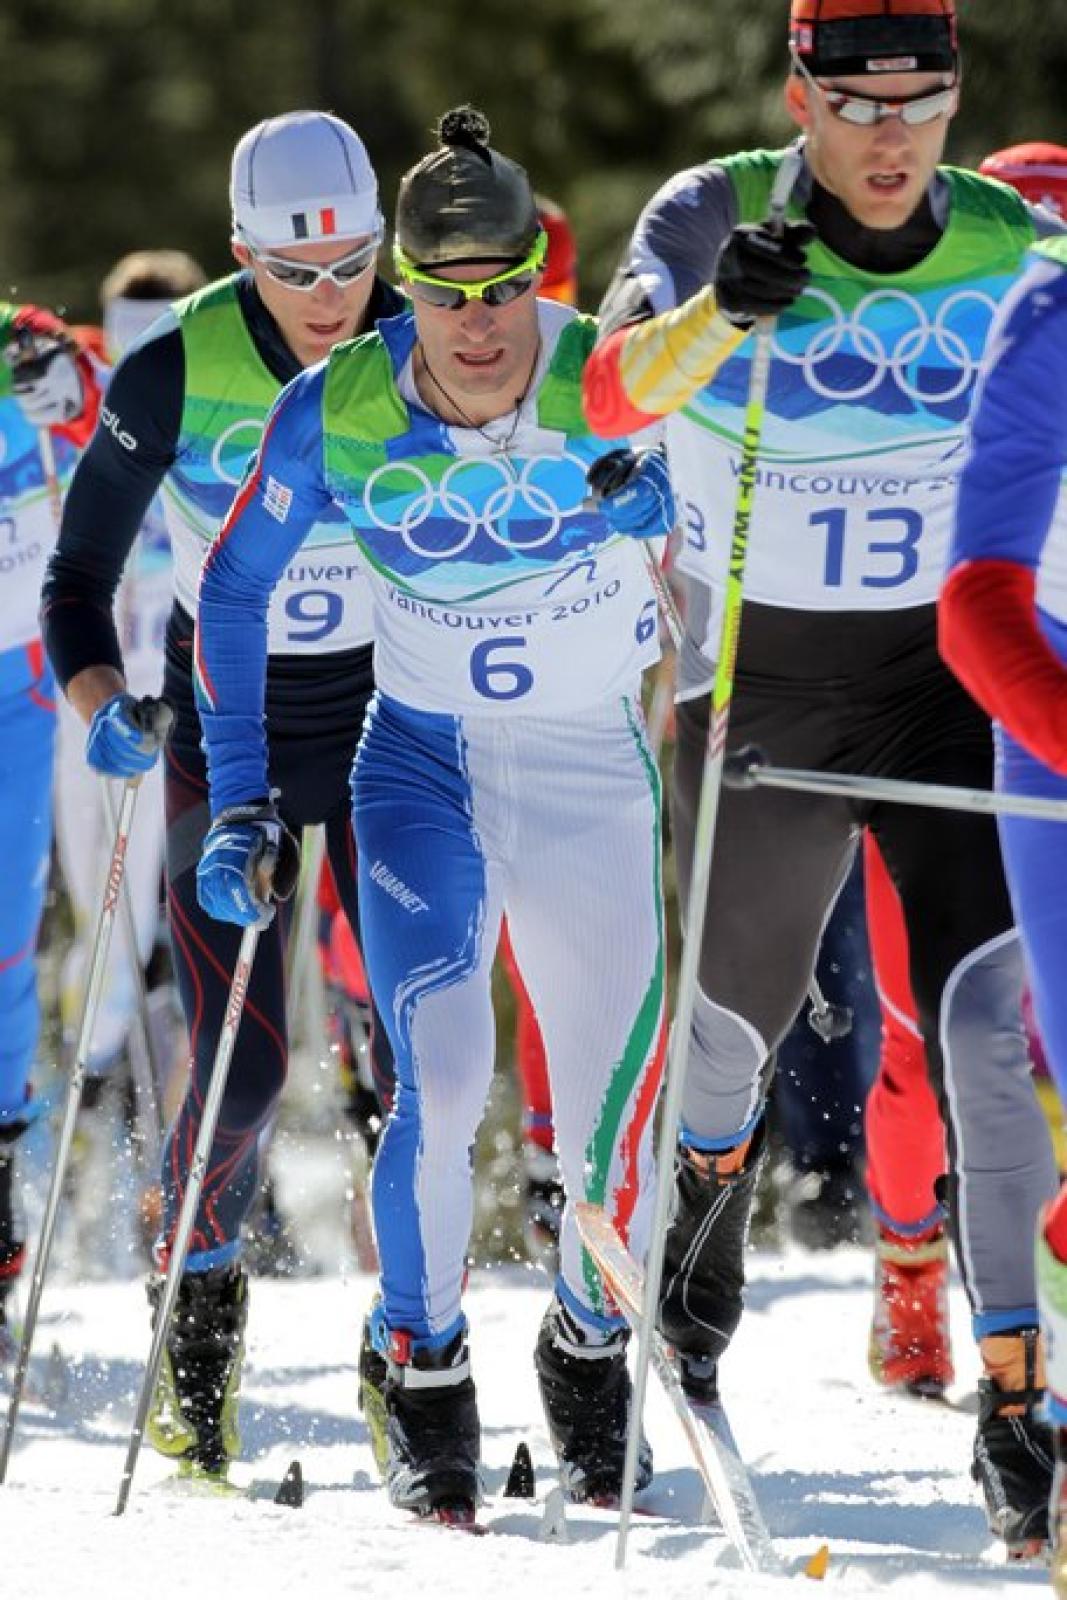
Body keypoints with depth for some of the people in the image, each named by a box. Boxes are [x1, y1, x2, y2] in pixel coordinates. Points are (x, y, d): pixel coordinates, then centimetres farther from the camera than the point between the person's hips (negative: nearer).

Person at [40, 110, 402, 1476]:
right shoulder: (173, 375, -16)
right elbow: (80, 576, -6)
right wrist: (98, 699, -23)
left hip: (387, 714, 1)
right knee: (241, 1065, -8)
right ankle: (200, 1304, 18)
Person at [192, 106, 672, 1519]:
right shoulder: (337, 414, -13)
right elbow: (233, 590, 1)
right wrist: (240, 803, -1)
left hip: (592, 768, 0)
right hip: (421, 767, 0)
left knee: (615, 1086, 0)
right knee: (439, 1085, -14)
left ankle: (592, 1346, 28)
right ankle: (421, 1371, 8)